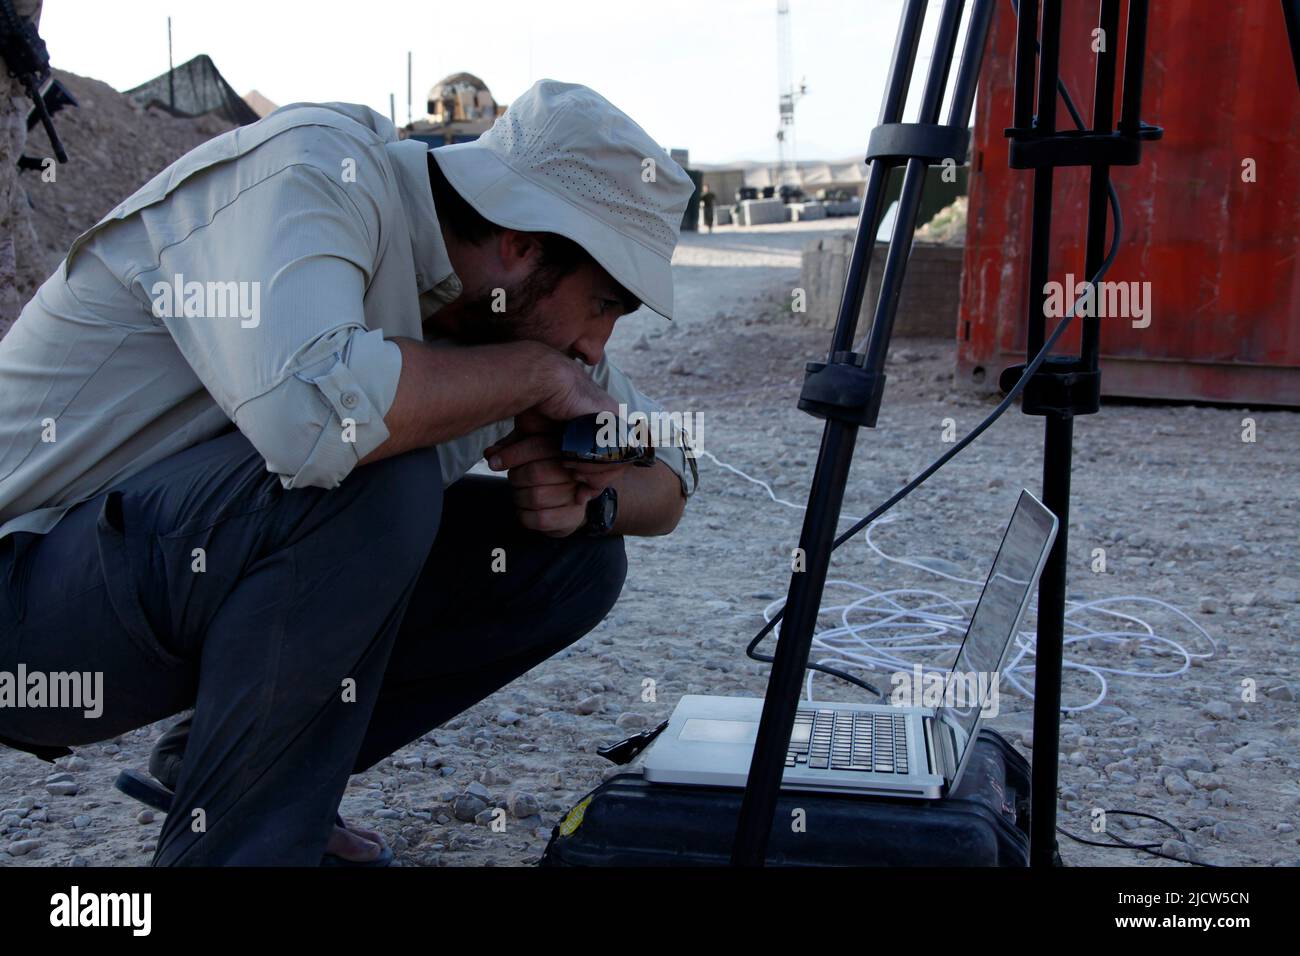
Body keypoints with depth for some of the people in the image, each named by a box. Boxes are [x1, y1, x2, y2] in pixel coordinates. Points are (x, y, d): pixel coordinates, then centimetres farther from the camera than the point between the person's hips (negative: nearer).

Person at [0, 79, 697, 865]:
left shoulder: (505, 306, 0)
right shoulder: (309, 168, -22)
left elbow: (666, 474, 10)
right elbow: (310, 404, -42)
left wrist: (585, 498, -14)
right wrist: (536, 371, -25)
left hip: (209, 574, 8)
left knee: (574, 561, -1)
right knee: (377, 468, -32)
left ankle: (212, 760, 6)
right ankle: (238, 842, -15)